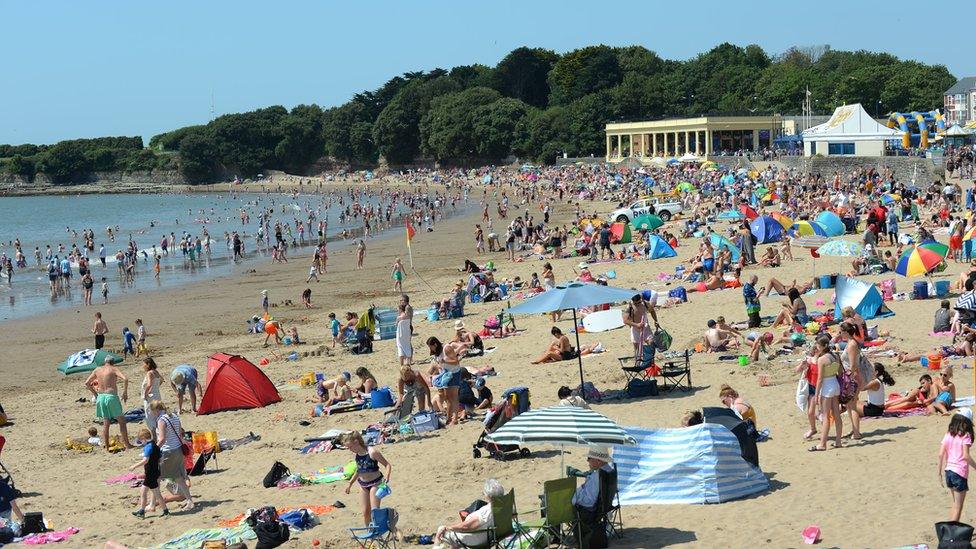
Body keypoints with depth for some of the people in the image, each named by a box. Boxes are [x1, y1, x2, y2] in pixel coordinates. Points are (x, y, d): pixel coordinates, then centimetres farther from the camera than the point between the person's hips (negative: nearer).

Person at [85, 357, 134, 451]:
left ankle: (107, 446, 11)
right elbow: (125, 379, -17)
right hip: (111, 396, -4)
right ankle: (127, 444, 6)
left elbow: (87, 383, 14)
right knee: (122, 421, 6)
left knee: (105, 423, 11)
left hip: (101, 397, 4)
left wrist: (95, 393, 20)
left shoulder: (97, 370, 11)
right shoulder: (114, 369, -2)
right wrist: (125, 393, -7)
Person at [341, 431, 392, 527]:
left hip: (375, 482, -7)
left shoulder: (372, 452, -21)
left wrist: (387, 476, -35)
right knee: (365, 511, 9)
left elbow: (387, 465, -17)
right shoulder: (356, 454, 0)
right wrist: (350, 483, 21)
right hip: (363, 484, 7)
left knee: (374, 510, -12)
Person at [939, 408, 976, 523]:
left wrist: (940, 473, 8)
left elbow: (941, 454, 1)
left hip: (948, 471, 6)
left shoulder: (948, 434, 5)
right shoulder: (965, 436, -11)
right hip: (960, 472, -6)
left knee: (955, 503, 22)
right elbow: (966, 456, -20)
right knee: (958, 506, 4)